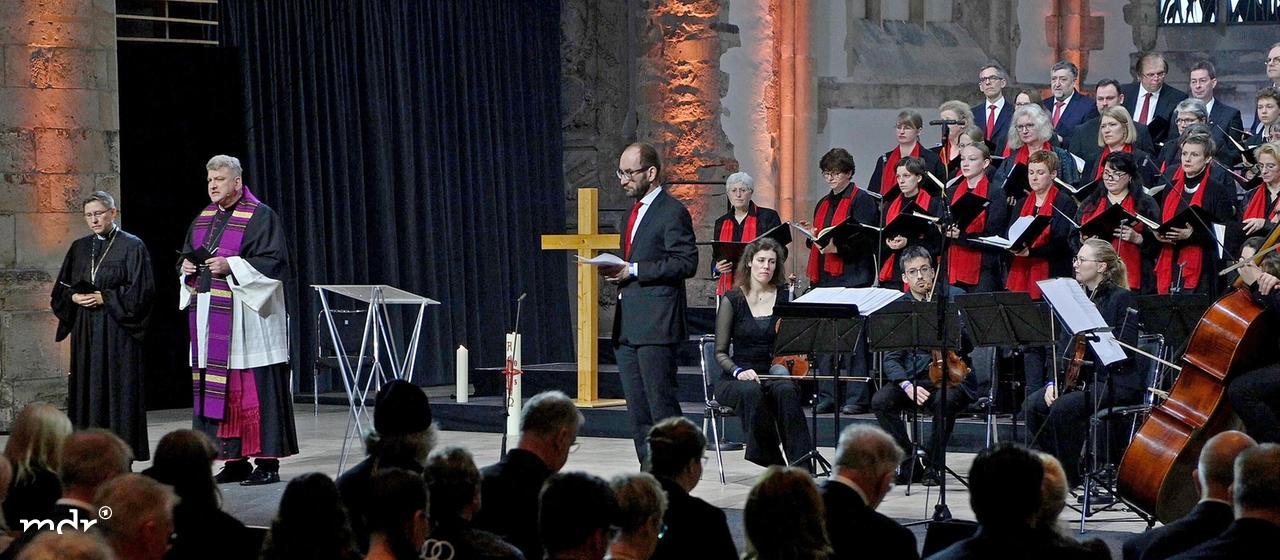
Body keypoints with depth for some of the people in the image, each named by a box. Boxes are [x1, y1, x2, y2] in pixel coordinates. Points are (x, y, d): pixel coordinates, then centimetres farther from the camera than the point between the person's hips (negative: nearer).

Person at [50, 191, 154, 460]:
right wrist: (75, 297, -5)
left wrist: (104, 298, -14)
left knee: (118, 388, -6)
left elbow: (141, 290, -8)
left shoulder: (132, 246, -1)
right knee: (87, 389, 2)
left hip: (117, 331, -5)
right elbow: (61, 288, 16)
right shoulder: (80, 247, 14)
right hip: (85, 332, 5)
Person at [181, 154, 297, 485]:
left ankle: (267, 461, -5)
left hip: (247, 316, -7)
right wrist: (188, 267, 1)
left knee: (255, 387, -7)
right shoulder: (203, 219, 17)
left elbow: (274, 261, -11)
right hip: (210, 316, 7)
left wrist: (231, 266, -19)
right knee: (219, 389, 6)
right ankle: (235, 461, 10)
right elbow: (188, 256, 24)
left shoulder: (259, 216, -4)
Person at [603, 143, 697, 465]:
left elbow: (686, 263, -16)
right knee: (637, 410, 9)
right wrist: (616, 271, 7)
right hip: (627, 325, 9)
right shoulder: (632, 213, 21)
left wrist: (633, 270, -17)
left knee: (662, 403, -9)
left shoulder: (672, 212, -8)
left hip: (656, 326, -9)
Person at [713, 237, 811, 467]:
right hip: (736, 379, -1)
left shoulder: (785, 298, 9)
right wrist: (738, 371, -19)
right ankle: (773, 464, -28)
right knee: (751, 392, -37)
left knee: (786, 390, -35)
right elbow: (720, 353, 1)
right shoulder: (733, 300, 2)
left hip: (775, 374, 1)